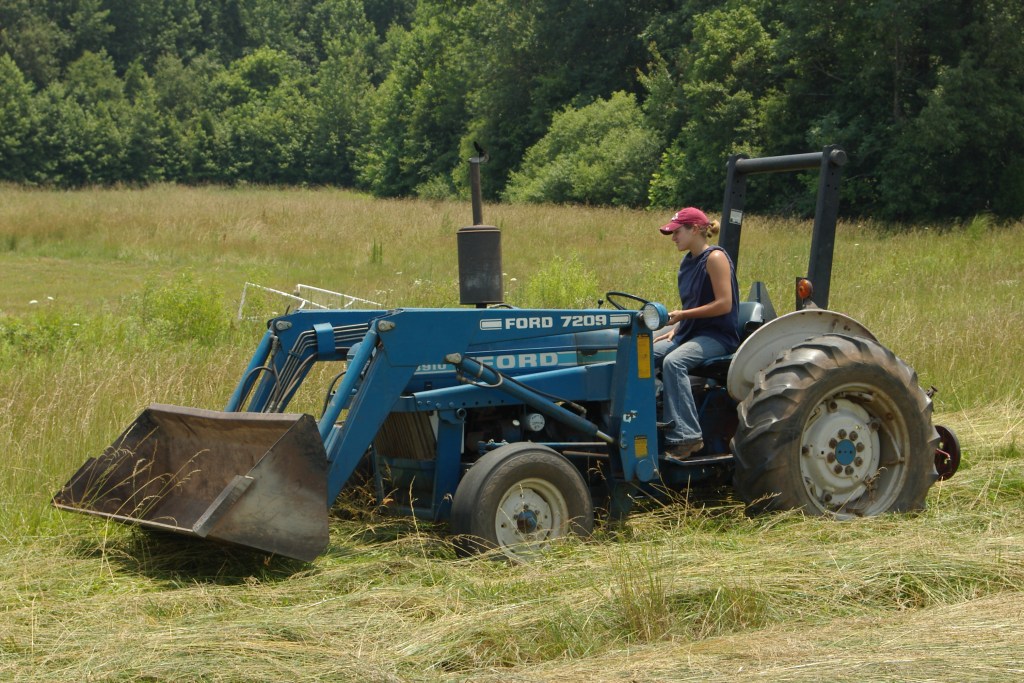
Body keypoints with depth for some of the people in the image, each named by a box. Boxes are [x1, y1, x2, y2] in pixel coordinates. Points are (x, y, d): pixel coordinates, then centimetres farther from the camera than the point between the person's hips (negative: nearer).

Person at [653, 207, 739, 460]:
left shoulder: (715, 258, -11)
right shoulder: (688, 262, 15)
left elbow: (724, 304, -18)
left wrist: (682, 315, -17)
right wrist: (675, 328, 6)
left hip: (717, 335, -8)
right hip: (690, 331, 8)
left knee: (673, 361, -34)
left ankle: (686, 437, -34)